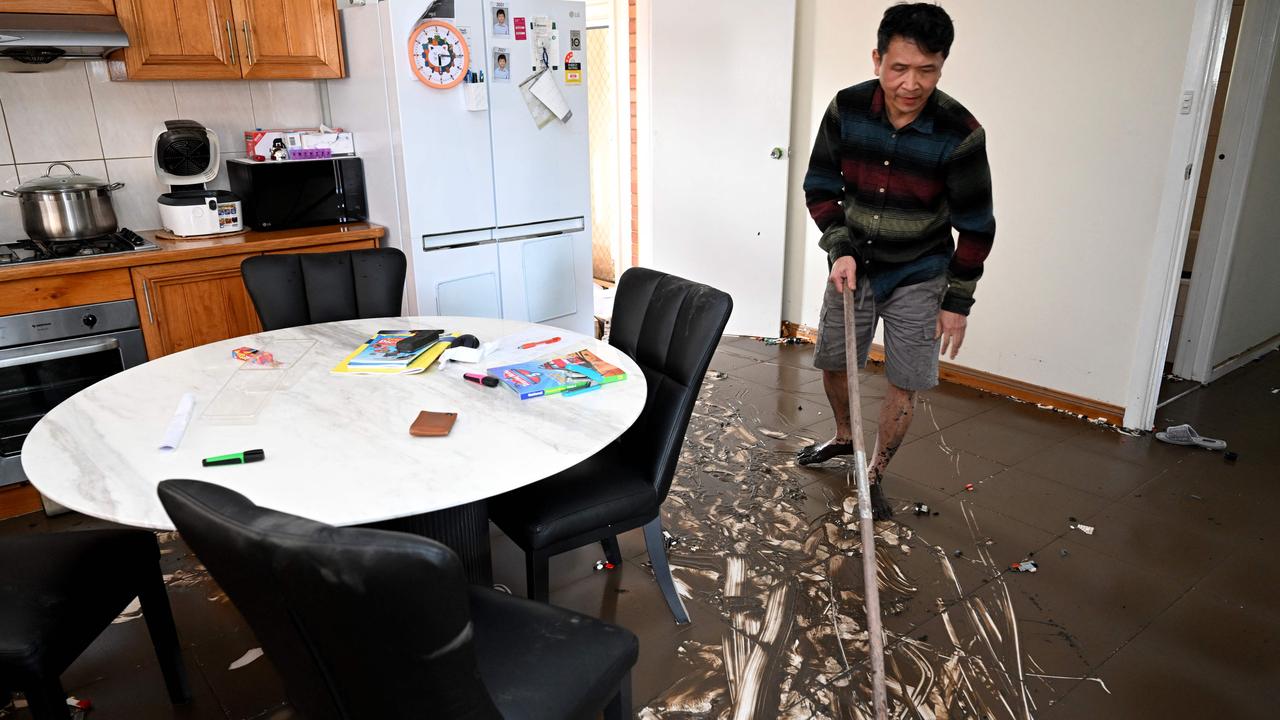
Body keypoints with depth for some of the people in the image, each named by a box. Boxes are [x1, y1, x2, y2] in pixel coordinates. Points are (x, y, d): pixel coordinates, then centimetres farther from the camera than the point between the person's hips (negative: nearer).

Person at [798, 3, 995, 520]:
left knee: (903, 385, 1)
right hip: (853, 264, 3)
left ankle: (875, 477, 22)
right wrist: (840, 249, -17)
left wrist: (957, 302, -8)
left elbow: (976, 226, -11)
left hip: (917, 277, -3)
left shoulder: (961, 133, -20)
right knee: (831, 363, 15)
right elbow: (820, 187, -3)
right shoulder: (846, 109, -14)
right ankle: (844, 437, 44)